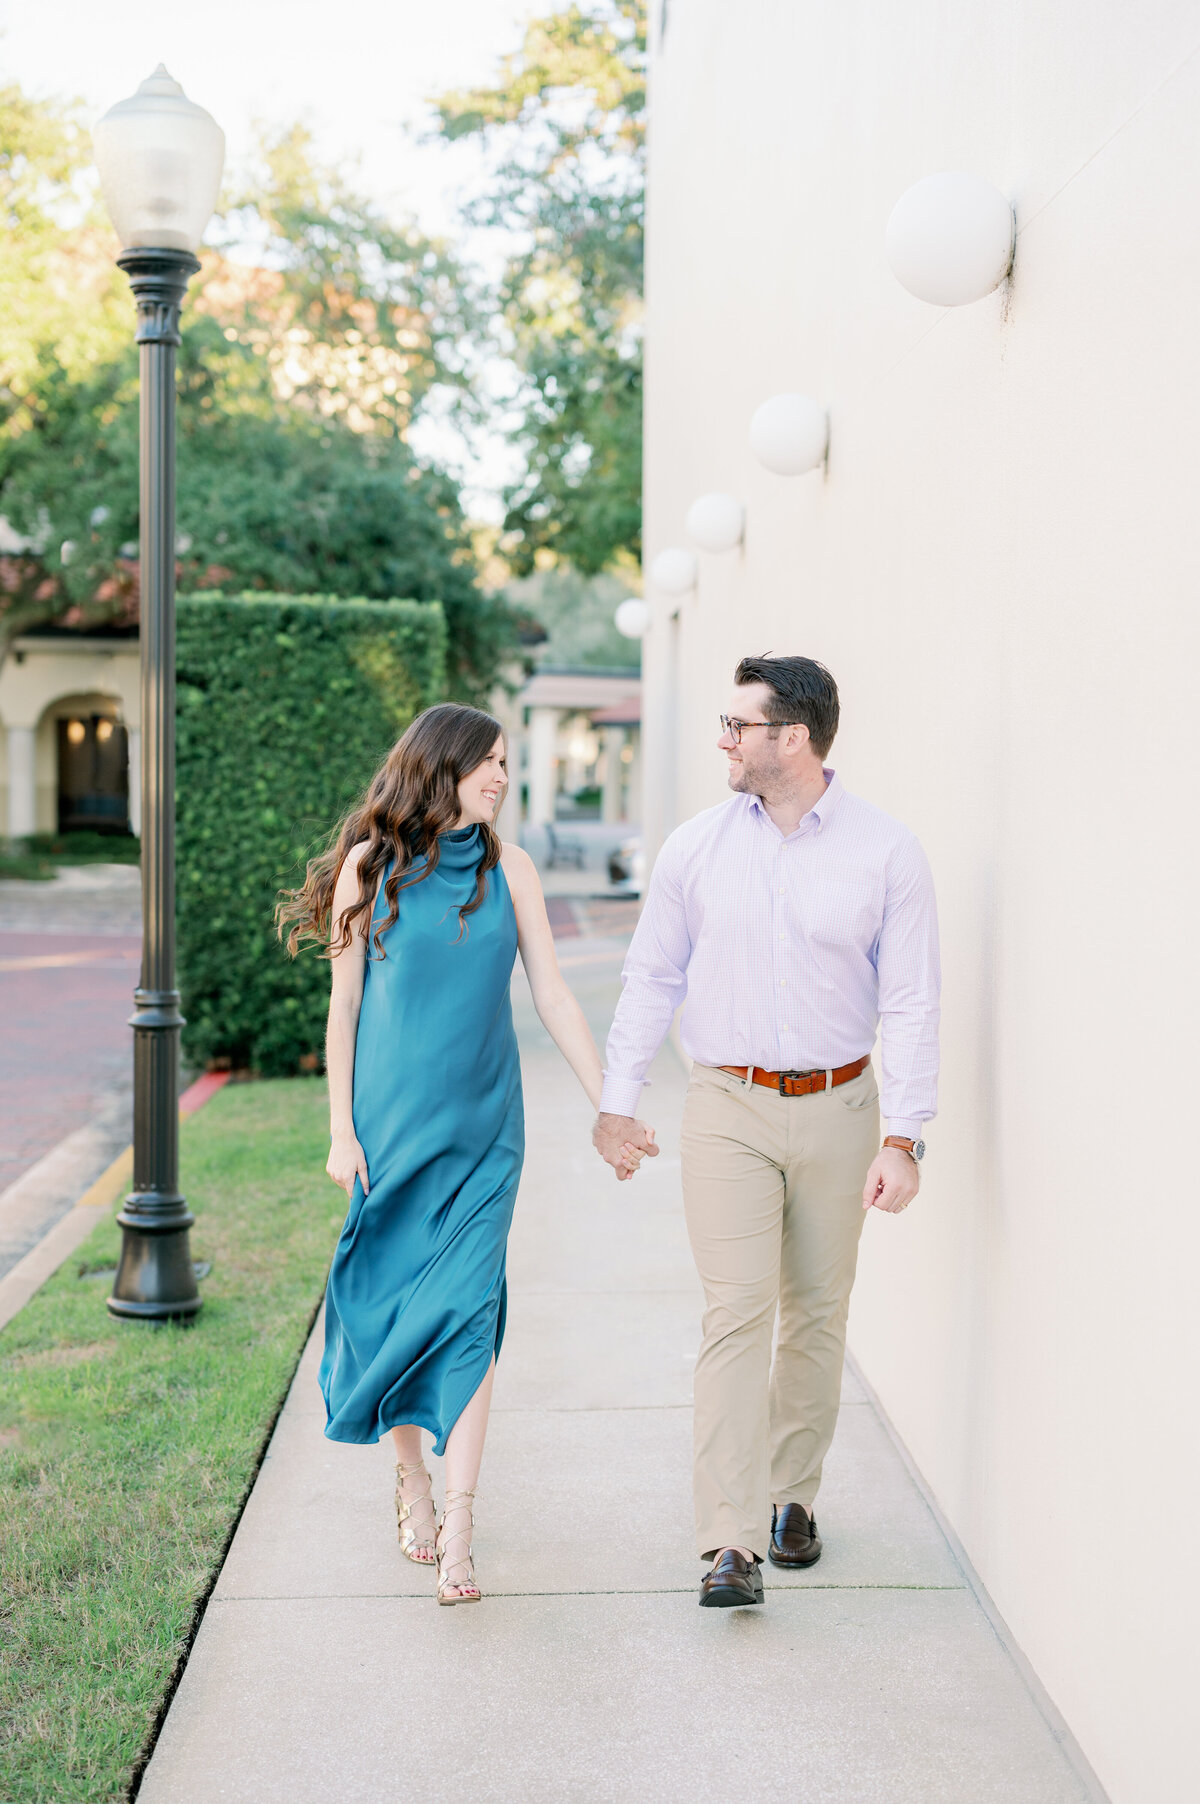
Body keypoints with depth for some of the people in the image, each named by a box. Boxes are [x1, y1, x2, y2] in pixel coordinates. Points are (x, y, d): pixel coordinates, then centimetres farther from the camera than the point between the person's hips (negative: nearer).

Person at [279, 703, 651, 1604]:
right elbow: (344, 1005, 0)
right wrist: (342, 1130, -3)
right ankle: (411, 1477, 29)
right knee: (393, 1298, 7)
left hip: (482, 1124, 1)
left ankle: (458, 1533, -5)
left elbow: (554, 997, 4)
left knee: (466, 1310, -6)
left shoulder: (508, 868, 3)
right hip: (392, 1119, -1)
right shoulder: (370, 863, -2)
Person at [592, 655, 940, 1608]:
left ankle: (793, 1495, 29)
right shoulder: (697, 845, 0)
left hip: (838, 1108, 0)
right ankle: (731, 1544, -8)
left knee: (817, 1313, 10)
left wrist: (903, 1137, -9)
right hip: (728, 1108, 0)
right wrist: (619, 1099, 7)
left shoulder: (887, 852, -4)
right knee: (736, 1314, -8)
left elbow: (911, 1003, -4)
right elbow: (651, 978, 8)